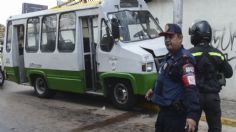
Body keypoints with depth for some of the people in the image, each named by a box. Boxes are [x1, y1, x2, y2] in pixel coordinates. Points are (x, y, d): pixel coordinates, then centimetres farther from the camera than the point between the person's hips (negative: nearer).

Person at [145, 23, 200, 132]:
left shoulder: (184, 60, -21)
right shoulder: (169, 56, 9)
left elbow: (191, 89, -30)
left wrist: (192, 115, -36)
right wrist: (154, 90, 36)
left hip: (176, 113, -10)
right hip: (165, 109, 10)